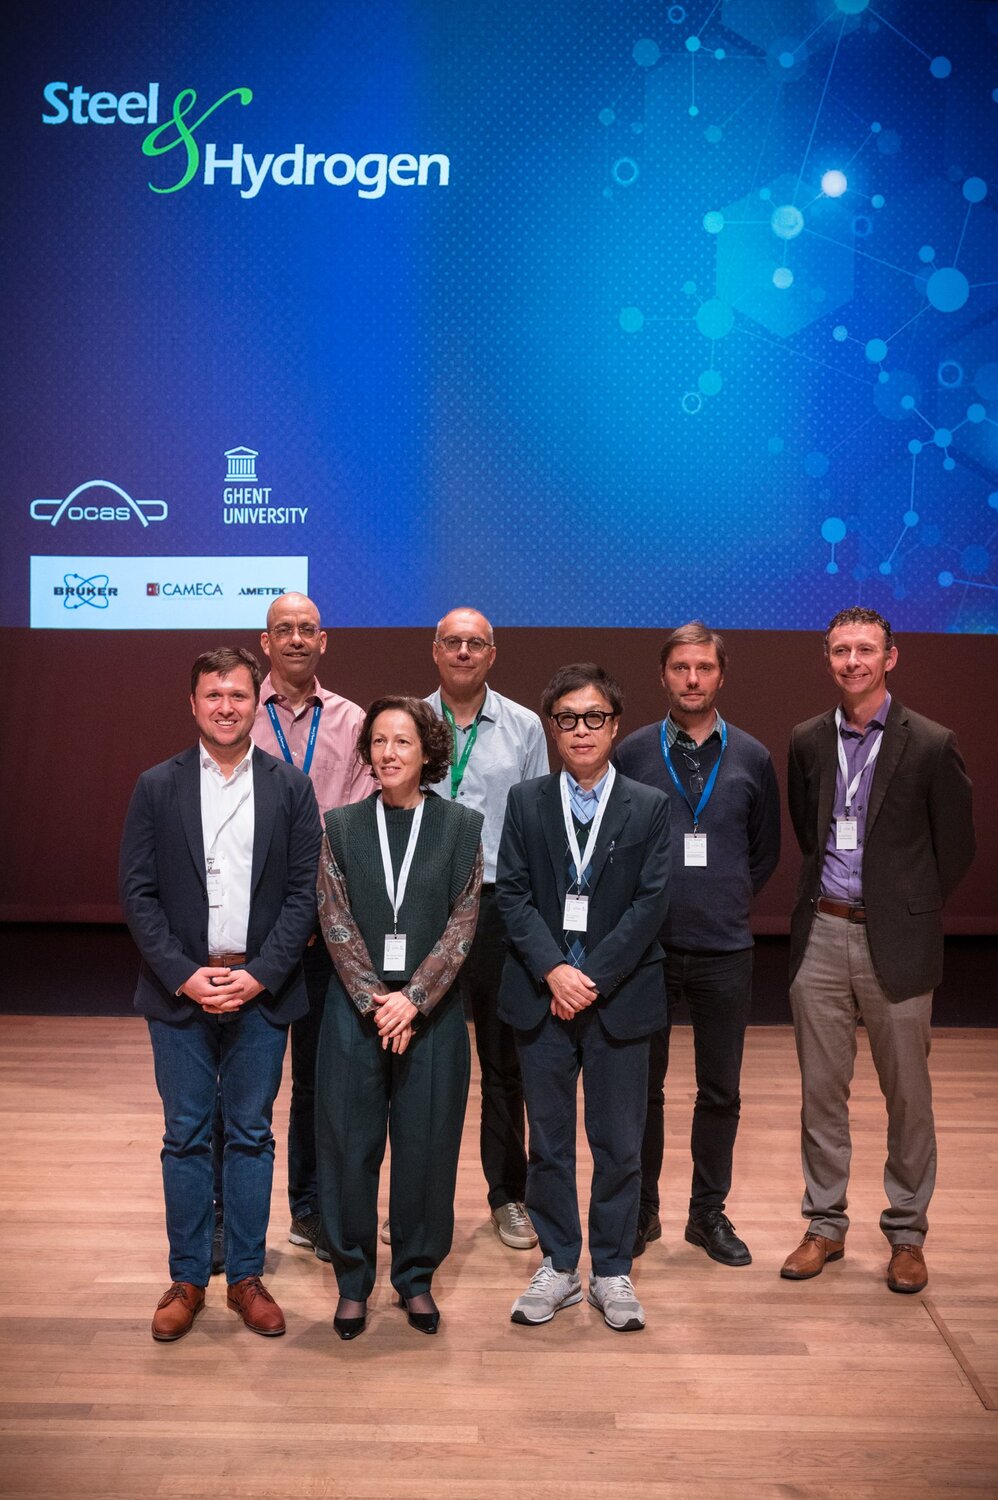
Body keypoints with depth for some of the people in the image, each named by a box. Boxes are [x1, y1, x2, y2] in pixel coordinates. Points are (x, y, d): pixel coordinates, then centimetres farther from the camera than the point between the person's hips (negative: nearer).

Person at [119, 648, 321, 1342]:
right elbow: (138, 893, -1)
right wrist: (184, 975, -11)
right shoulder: (157, 787, 2)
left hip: (262, 991, 0)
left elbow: (305, 892, -2)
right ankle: (188, 1278, 21)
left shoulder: (291, 787, 1)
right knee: (186, 1138, 8)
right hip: (180, 990, 0)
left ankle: (247, 1276, 22)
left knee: (251, 1135, 9)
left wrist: (260, 974, -11)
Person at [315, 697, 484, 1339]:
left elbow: (462, 924, -5)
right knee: (350, 1145, 6)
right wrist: (375, 1001, -13)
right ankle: (353, 1279, 23)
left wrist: (413, 1000, -14)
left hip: (433, 1011, 0)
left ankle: (417, 1275, 25)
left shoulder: (462, 827, 1)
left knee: (427, 1146, 6)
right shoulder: (341, 827, 3)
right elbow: (336, 923, -3)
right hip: (355, 1010, 1)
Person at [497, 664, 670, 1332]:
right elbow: (513, 894, -1)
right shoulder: (526, 802, 7)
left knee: (620, 1143, 7)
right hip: (542, 996, 1)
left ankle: (613, 1272, 22)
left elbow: (651, 903, -5)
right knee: (548, 1140, 10)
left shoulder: (650, 806, 2)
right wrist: (555, 970, -13)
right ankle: (558, 1266, 24)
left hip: (620, 996, -1)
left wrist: (594, 978, -13)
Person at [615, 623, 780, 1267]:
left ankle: (709, 1212, 27)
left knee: (721, 1091, 11)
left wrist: (728, 903, 6)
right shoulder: (632, 753, -1)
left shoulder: (752, 758, 3)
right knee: (643, 1086, 9)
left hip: (725, 951, 1)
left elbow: (766, 852, 12)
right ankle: (641, 1211, 25)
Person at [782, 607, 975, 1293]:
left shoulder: (931, 745, -6)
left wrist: (908, 911, 5)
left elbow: (956, 847, 1)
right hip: (822, 934, 3)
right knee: (821, 1089, 10)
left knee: (908, 1094, 7)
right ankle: (826, 1225, 24)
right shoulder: (808, 741, 6)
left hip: (894, 940, -3)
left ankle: (907, 1234, 23)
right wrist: (828, 891, 12)